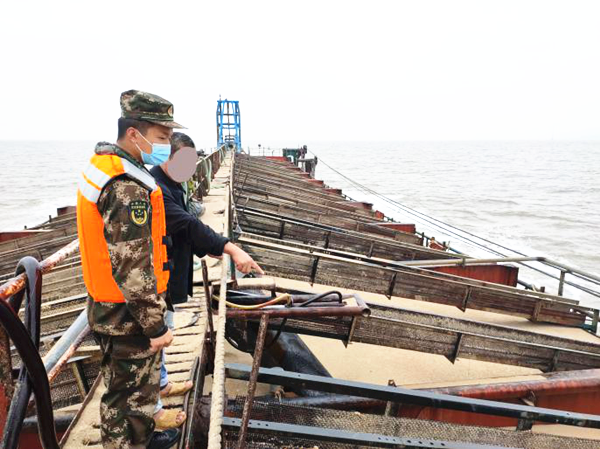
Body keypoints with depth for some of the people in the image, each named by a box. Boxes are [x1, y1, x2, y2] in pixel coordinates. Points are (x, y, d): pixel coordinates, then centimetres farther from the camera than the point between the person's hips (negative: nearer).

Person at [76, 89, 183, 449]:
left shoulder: (102, 168, 6)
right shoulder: (128, 187, -26)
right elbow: (132, 266, -28)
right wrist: (156, 326, -20)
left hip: (109, 307, 10)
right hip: (129, 317, -10)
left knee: (133, 386, 26)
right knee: (131, 395, 8)